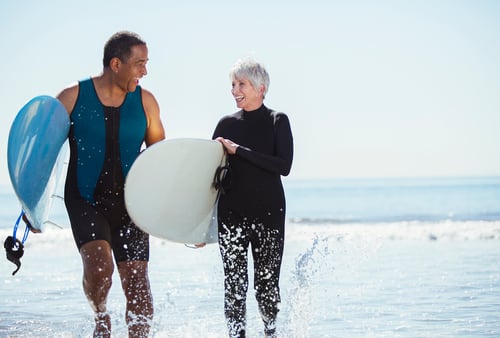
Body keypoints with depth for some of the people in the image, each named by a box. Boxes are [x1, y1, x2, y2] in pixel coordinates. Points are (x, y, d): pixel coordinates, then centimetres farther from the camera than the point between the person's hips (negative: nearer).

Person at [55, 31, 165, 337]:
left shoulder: (146, 102, 3)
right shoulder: (73, 98, -5)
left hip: (129, 202, 3)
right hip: (85, 200, -2)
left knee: (138, 283, -6)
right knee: (99, 263, -23)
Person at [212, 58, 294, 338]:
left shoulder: (278, 122, 1)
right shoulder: (227, 124, 7)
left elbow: (284, 166, -13)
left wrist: (238, 150, -17)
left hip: (269, 213, -2)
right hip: (231, 214, 2)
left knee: (267, 283, 2)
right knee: (235, 285, -4)